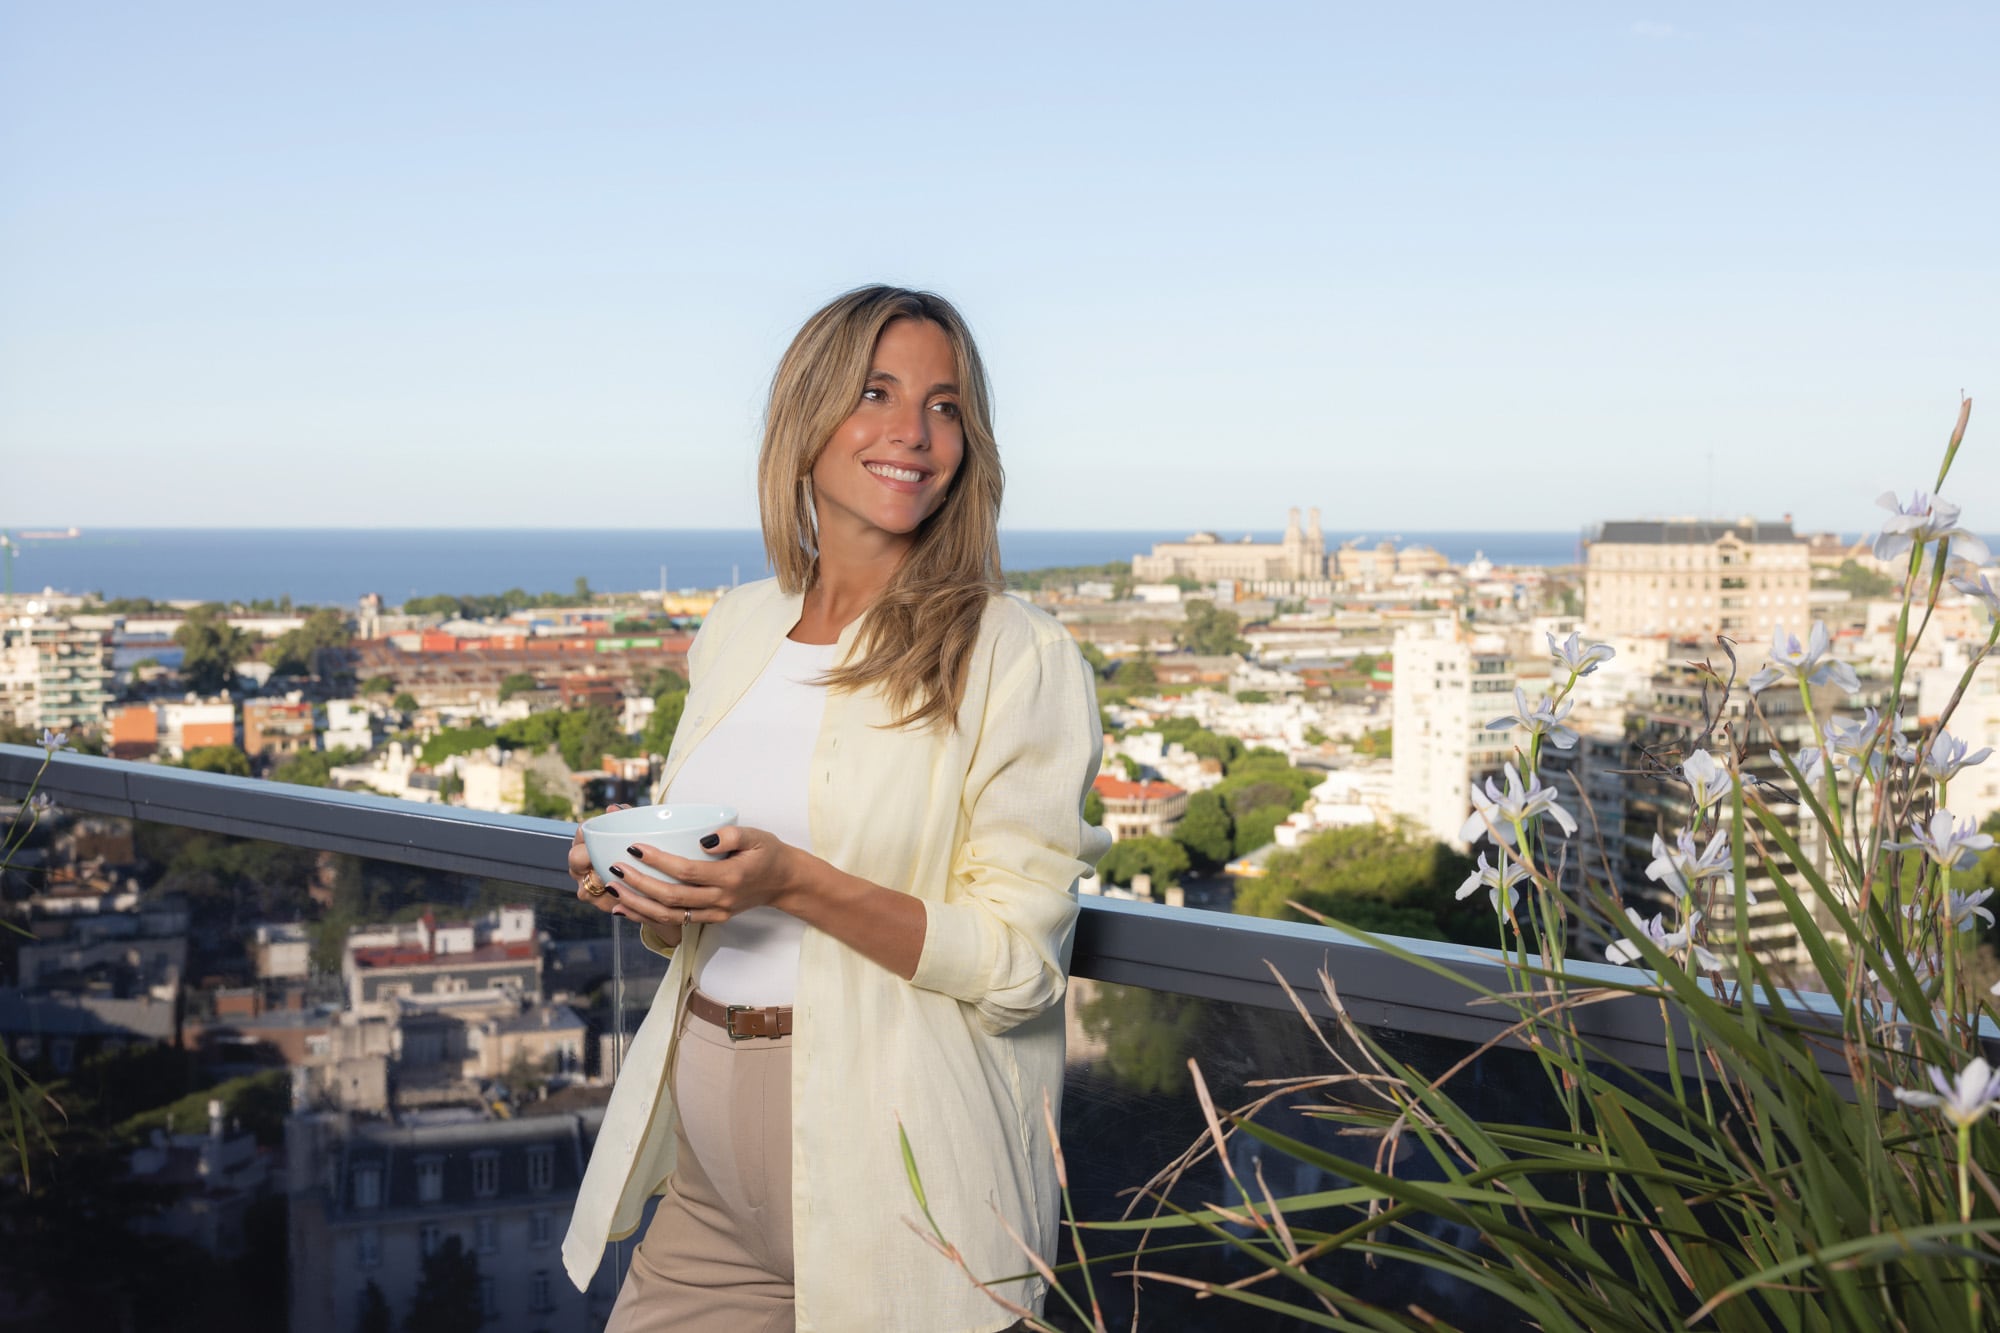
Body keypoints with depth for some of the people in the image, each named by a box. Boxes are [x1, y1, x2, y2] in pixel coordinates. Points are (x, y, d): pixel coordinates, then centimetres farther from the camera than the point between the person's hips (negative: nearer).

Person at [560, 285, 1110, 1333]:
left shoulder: (1018, 659, -10)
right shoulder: (736, 630, 9)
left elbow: (1018, 962, -14)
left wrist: (795, 883, -24)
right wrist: (636, 886, -4)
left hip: (888, 1182, -5)